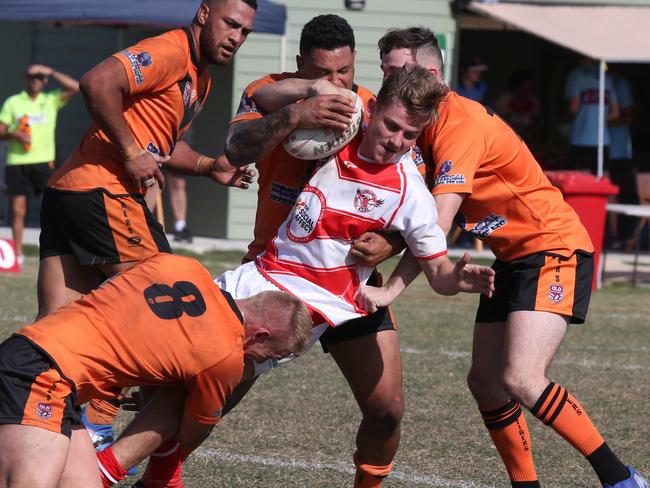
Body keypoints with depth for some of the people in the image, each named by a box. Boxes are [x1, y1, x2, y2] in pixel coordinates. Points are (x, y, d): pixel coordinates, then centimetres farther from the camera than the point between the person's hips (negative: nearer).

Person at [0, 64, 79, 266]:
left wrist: (51, 72, -4)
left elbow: (74, 87, -2)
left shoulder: (51, 101, 9)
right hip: (16, 162, 1)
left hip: (43, 161, -1)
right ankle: (17, 253, 9)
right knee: (18, 210, 2)